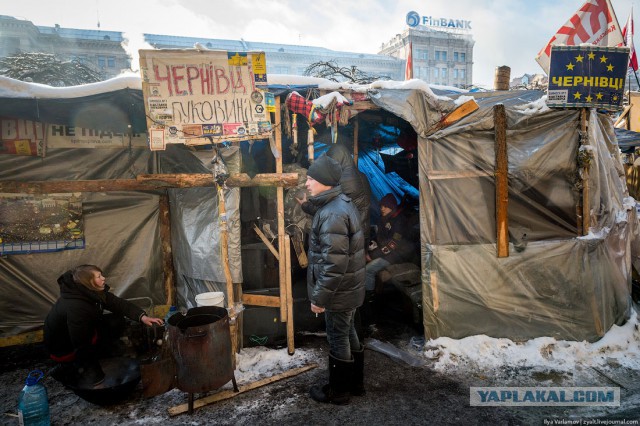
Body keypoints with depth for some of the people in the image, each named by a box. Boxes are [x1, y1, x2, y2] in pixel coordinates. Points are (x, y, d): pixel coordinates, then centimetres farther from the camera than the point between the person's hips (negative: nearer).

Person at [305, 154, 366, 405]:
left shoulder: (332, 214, -26)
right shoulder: (342, 203, 7)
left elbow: (334, 264, -29)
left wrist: (319, 297, -21)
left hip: (339, 292, -10)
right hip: (349, 288, 10)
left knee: (338, 339, 7)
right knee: (349, 334, 21)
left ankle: (338, 391, 25)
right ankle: (355, 382, 38)